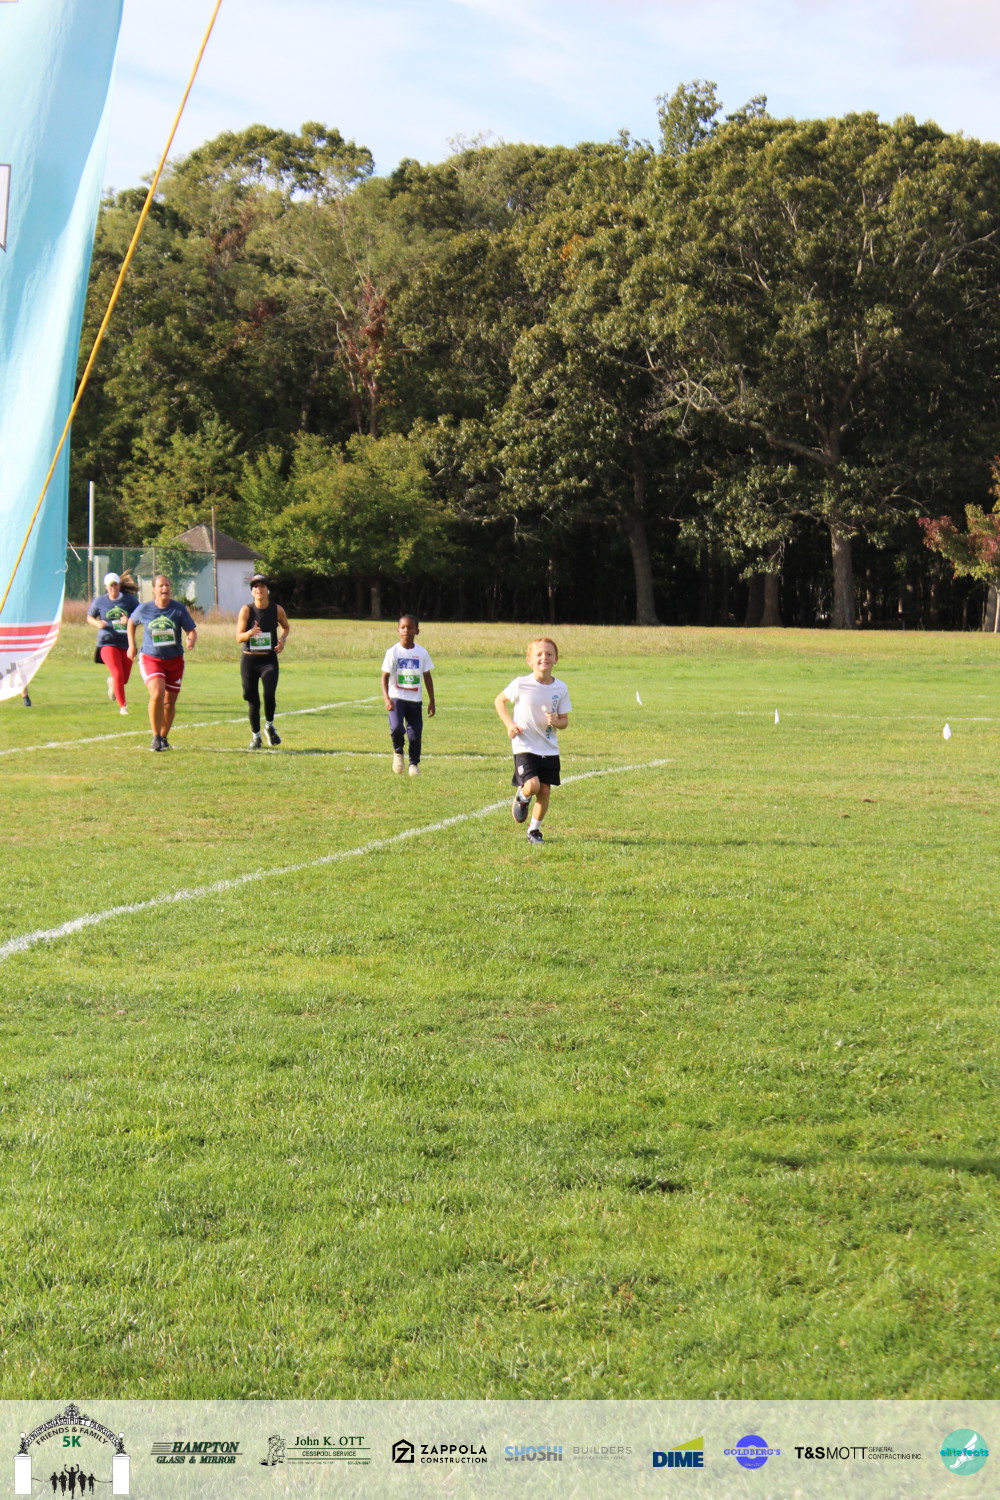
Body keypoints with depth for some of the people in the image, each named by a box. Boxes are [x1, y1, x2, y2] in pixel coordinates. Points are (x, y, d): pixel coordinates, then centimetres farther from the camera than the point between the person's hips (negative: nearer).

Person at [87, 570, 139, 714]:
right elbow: (89, 617, 15)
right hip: (107, 642, -2)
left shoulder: (130, 600, 0)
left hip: (126, 643, 2)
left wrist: (129, 621, -19)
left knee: (125, 679, 10)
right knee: (118, 674, -18)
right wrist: (97, 623, -7)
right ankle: (122, 706, -6)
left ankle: (111, 682, 47)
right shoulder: (99, 601, 1)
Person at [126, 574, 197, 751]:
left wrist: (191, 640, -27)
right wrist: (132, 645, 13)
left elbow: (192, 630, -5)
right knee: (157, 694, -22)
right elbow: (131, 622, 17)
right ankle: (156, 737, -9)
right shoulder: (144, 609, -4)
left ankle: (164, 737, 29)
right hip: (151, 659, -2)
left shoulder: (179, 609, -5)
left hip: (175, 661, 2)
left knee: (169, 702, 9)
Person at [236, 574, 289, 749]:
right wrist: (250, 633, -31)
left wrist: (282, 640, -1)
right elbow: (239, 637, -10)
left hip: (269, 660, 0)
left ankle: (269, 726, 8)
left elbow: (285, 627, 19)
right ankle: (255, 736, 22)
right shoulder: (246, 610, -6)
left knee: (269, 694, -18)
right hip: (249, 660, 0)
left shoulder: (277, 610, -1)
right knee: (253, 700, 4)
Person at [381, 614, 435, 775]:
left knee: (415, 732, 1)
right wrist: (386, 699, -19)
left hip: (415, 699, 2)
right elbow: (385, 677, -6)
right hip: (396, 697, -2)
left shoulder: (421, 653, 2)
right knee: (396, 727, -20)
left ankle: (414, 763, 18)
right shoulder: (392, 652, -5)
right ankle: (398, 752, 9)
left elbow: (427, 677, 9)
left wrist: (431, 701, 8)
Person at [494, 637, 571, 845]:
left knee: (545, 790, 3)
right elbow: (499, 701, 5)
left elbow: (564, 720, 4)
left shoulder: (561, 688, -3)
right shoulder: (521, 684, -11)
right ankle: (521, 799, 17)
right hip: (524, 745, -3)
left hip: (549, 748, 3)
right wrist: (509, 724, -8)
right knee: (532, 786, -20)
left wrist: (556, 722, -20)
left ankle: (534, 830, 23)